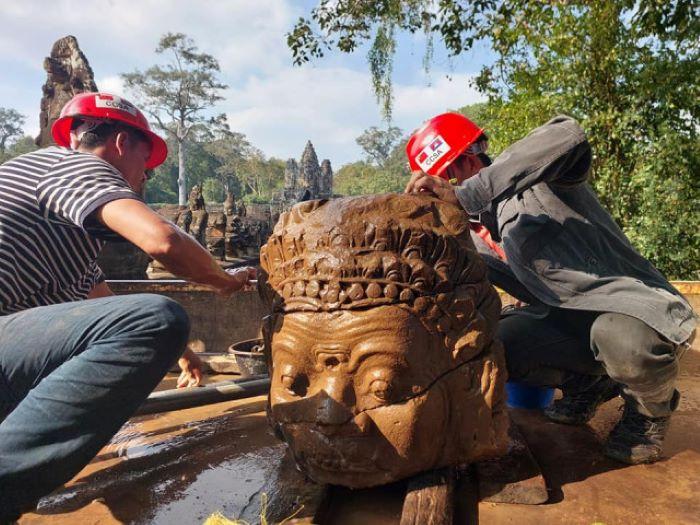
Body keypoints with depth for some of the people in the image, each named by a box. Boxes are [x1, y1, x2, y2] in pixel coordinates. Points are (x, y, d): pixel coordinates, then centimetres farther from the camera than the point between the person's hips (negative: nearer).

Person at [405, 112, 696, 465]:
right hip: (566, 317, 6)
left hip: (635, 305, -6)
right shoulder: (473, 231, 5)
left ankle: (651, 409, 0)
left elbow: (568, 136, -39)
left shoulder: (537, 177, -15)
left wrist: (462, 194, -41)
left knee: (622, 338, -39)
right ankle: (586, 382, 13)